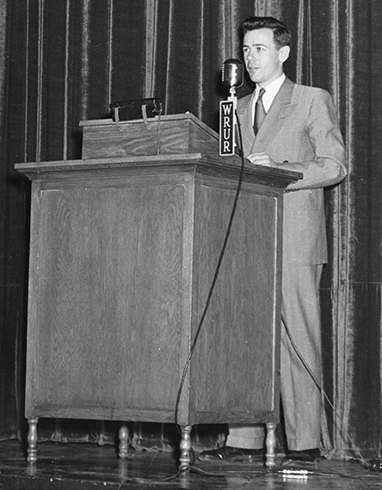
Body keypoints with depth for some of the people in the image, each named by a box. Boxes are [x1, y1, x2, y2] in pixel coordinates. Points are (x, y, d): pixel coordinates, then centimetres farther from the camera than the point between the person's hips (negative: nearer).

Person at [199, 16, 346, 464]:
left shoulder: (313, 101, 6)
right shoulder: (237, 108, 22)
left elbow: (335, 165, -2)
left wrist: (278, 171, -14)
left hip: (294, 239, -5)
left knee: (297, 341, -6)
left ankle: (304, 443, -2)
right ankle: (243, 440, 1)